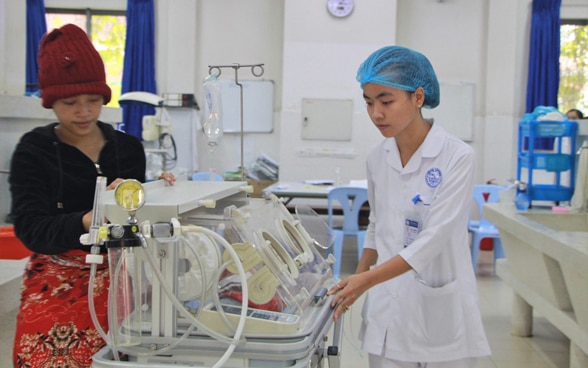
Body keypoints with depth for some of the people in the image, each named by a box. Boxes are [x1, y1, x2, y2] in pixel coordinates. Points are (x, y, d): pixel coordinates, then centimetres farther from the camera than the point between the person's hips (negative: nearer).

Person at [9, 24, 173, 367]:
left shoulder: (129, 148, 7)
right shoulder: (34, 151, -1)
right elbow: (31, 229, -15)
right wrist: (89, 220, -33)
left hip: (117, 275, 2)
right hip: (57, 282, -2)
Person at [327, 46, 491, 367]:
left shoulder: (457, 157, -13)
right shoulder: (377, 157, 3)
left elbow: (434, 237, -19)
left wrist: (368, 279, -25)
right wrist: (354, 285, 8)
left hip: (440, 308, -4)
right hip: (386, 307, 4)